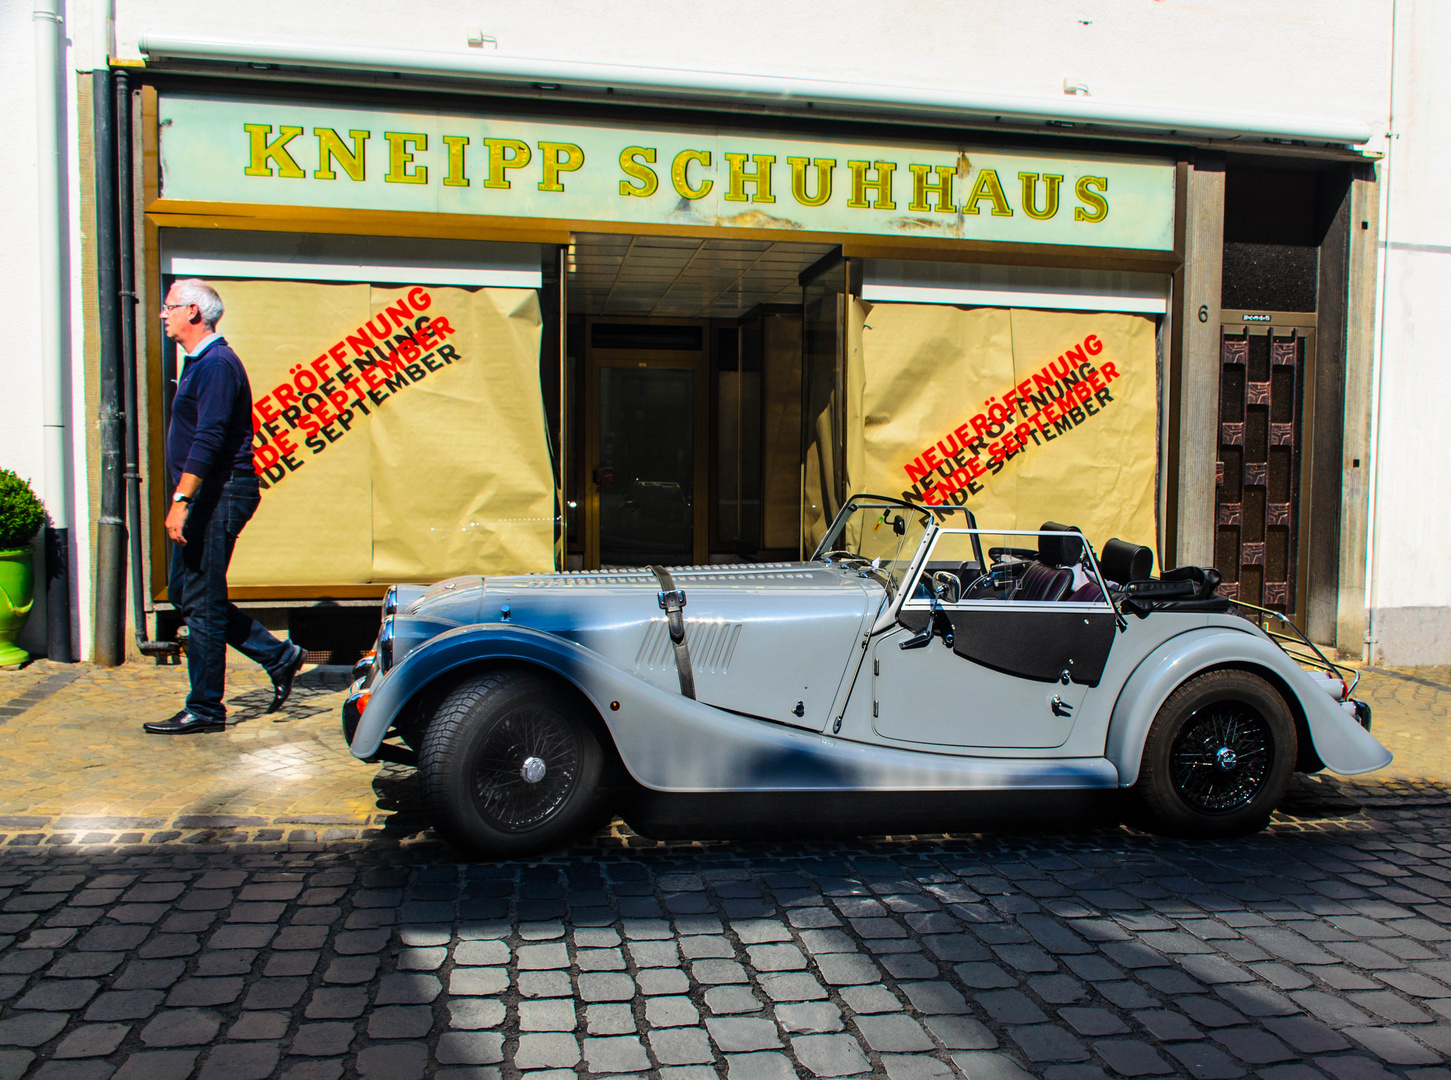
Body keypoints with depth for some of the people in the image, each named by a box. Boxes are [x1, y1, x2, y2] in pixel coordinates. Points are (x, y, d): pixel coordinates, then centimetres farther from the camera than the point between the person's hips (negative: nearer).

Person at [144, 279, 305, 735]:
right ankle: (278, 655, 18)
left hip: (219, 494, -11)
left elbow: (208, 440, -23)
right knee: (185, 593, 14)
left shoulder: (217, 364, -14)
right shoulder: (199, 364, 19)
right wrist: (183, 498, 22)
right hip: (206, 496, 11)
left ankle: (205, 709, 5)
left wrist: (180, 500, -25)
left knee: (202, 601, -4)